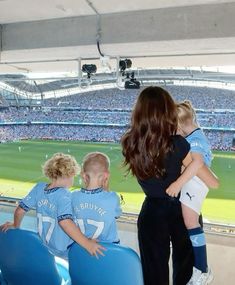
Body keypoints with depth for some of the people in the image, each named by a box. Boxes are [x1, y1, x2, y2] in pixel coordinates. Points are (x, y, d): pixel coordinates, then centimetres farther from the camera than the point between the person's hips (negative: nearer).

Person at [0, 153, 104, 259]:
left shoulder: (39, 187, -6)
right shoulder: (64, 194, -25)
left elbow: (20, 210, 0)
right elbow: (64, 221, -39)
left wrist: (16, 226, 19)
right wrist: (86, 243, -38)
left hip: (45, 246, 7)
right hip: (65, 250, -7)